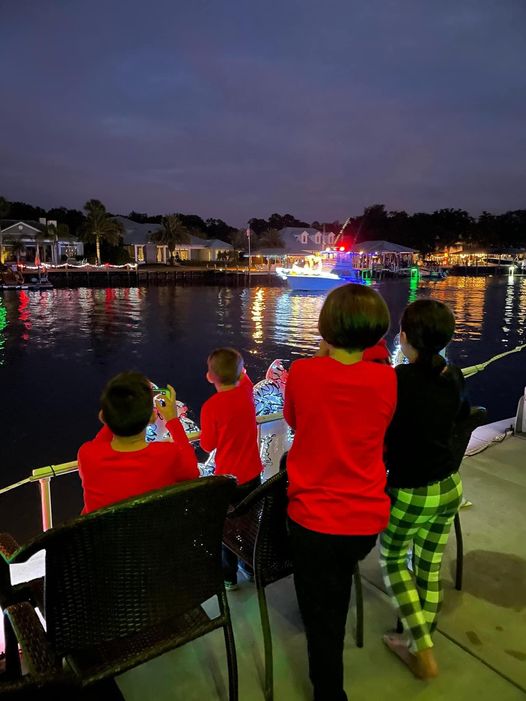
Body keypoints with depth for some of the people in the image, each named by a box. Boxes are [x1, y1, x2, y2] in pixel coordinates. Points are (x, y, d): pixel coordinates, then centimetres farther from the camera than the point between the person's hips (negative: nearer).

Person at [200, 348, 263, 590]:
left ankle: (229, 576, 29)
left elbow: (208, 445, -11)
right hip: (253, 474, 5)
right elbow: (242, 377, 16)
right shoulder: (247, 391, -9)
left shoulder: (211, 406, -24)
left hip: (228, 478, -4)